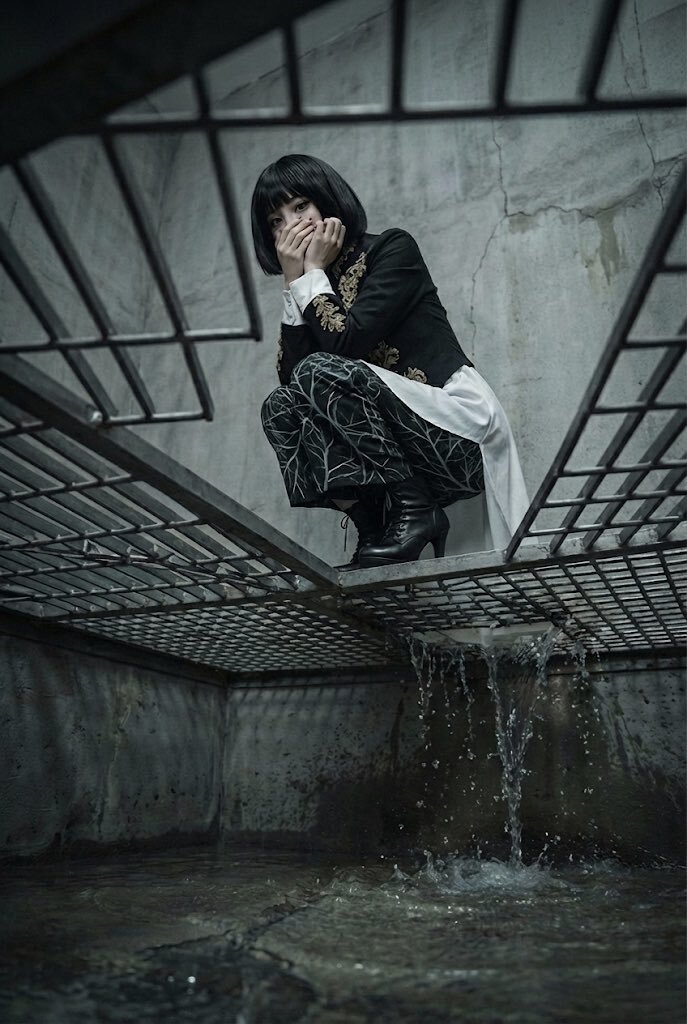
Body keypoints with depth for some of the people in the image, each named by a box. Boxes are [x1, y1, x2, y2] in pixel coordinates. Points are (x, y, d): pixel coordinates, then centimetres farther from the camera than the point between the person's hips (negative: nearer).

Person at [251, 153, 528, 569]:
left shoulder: (393, 248, -1)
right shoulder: (318, 290, 16)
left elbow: (346, 341, -17)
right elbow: (291, 380, -1)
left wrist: (313, 274, -2)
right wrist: (295, 282, 0)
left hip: (461, 433, -6)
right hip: (401, 451, 6)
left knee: (319, 372, -22)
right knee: (279, 408, -9)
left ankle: (414, 513, -15)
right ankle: (376, 527, -13)